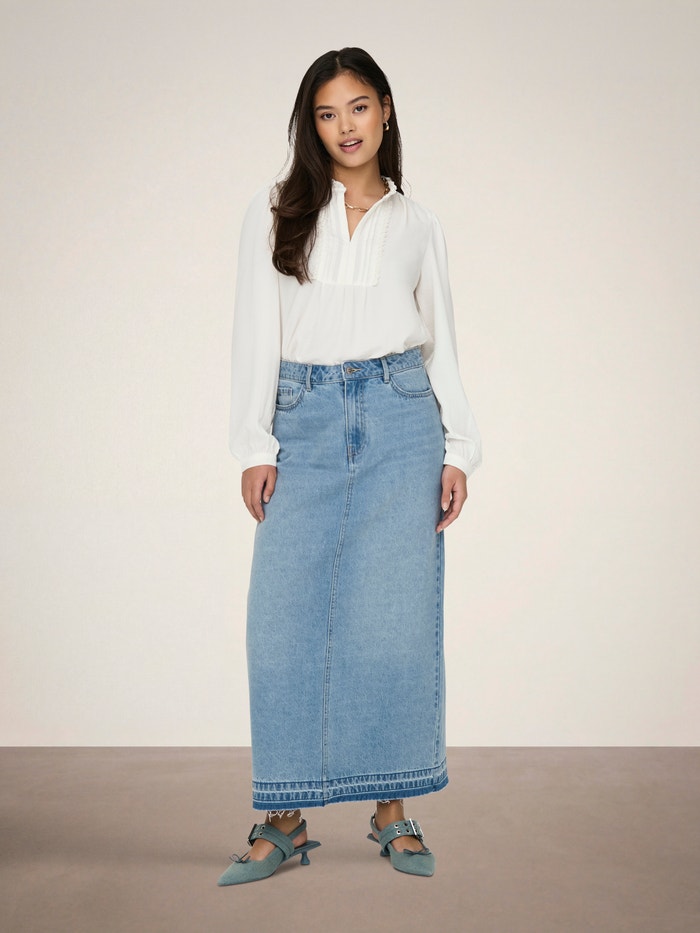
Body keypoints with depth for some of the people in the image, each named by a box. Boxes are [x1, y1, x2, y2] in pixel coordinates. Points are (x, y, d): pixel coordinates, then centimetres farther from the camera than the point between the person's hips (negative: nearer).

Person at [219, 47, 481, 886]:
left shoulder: (417, 226, 13)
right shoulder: (275, 214, 9)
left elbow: (441, 345, 12)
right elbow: (256, 334, 4)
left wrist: (459, 450, 3)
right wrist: (255, 446, -5)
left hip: (399, 416, 1)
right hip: (305, 423, 0)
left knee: (395, 618, -2)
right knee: (285, 619, -4)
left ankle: (392, 810, 10)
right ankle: (285, 818, 6)